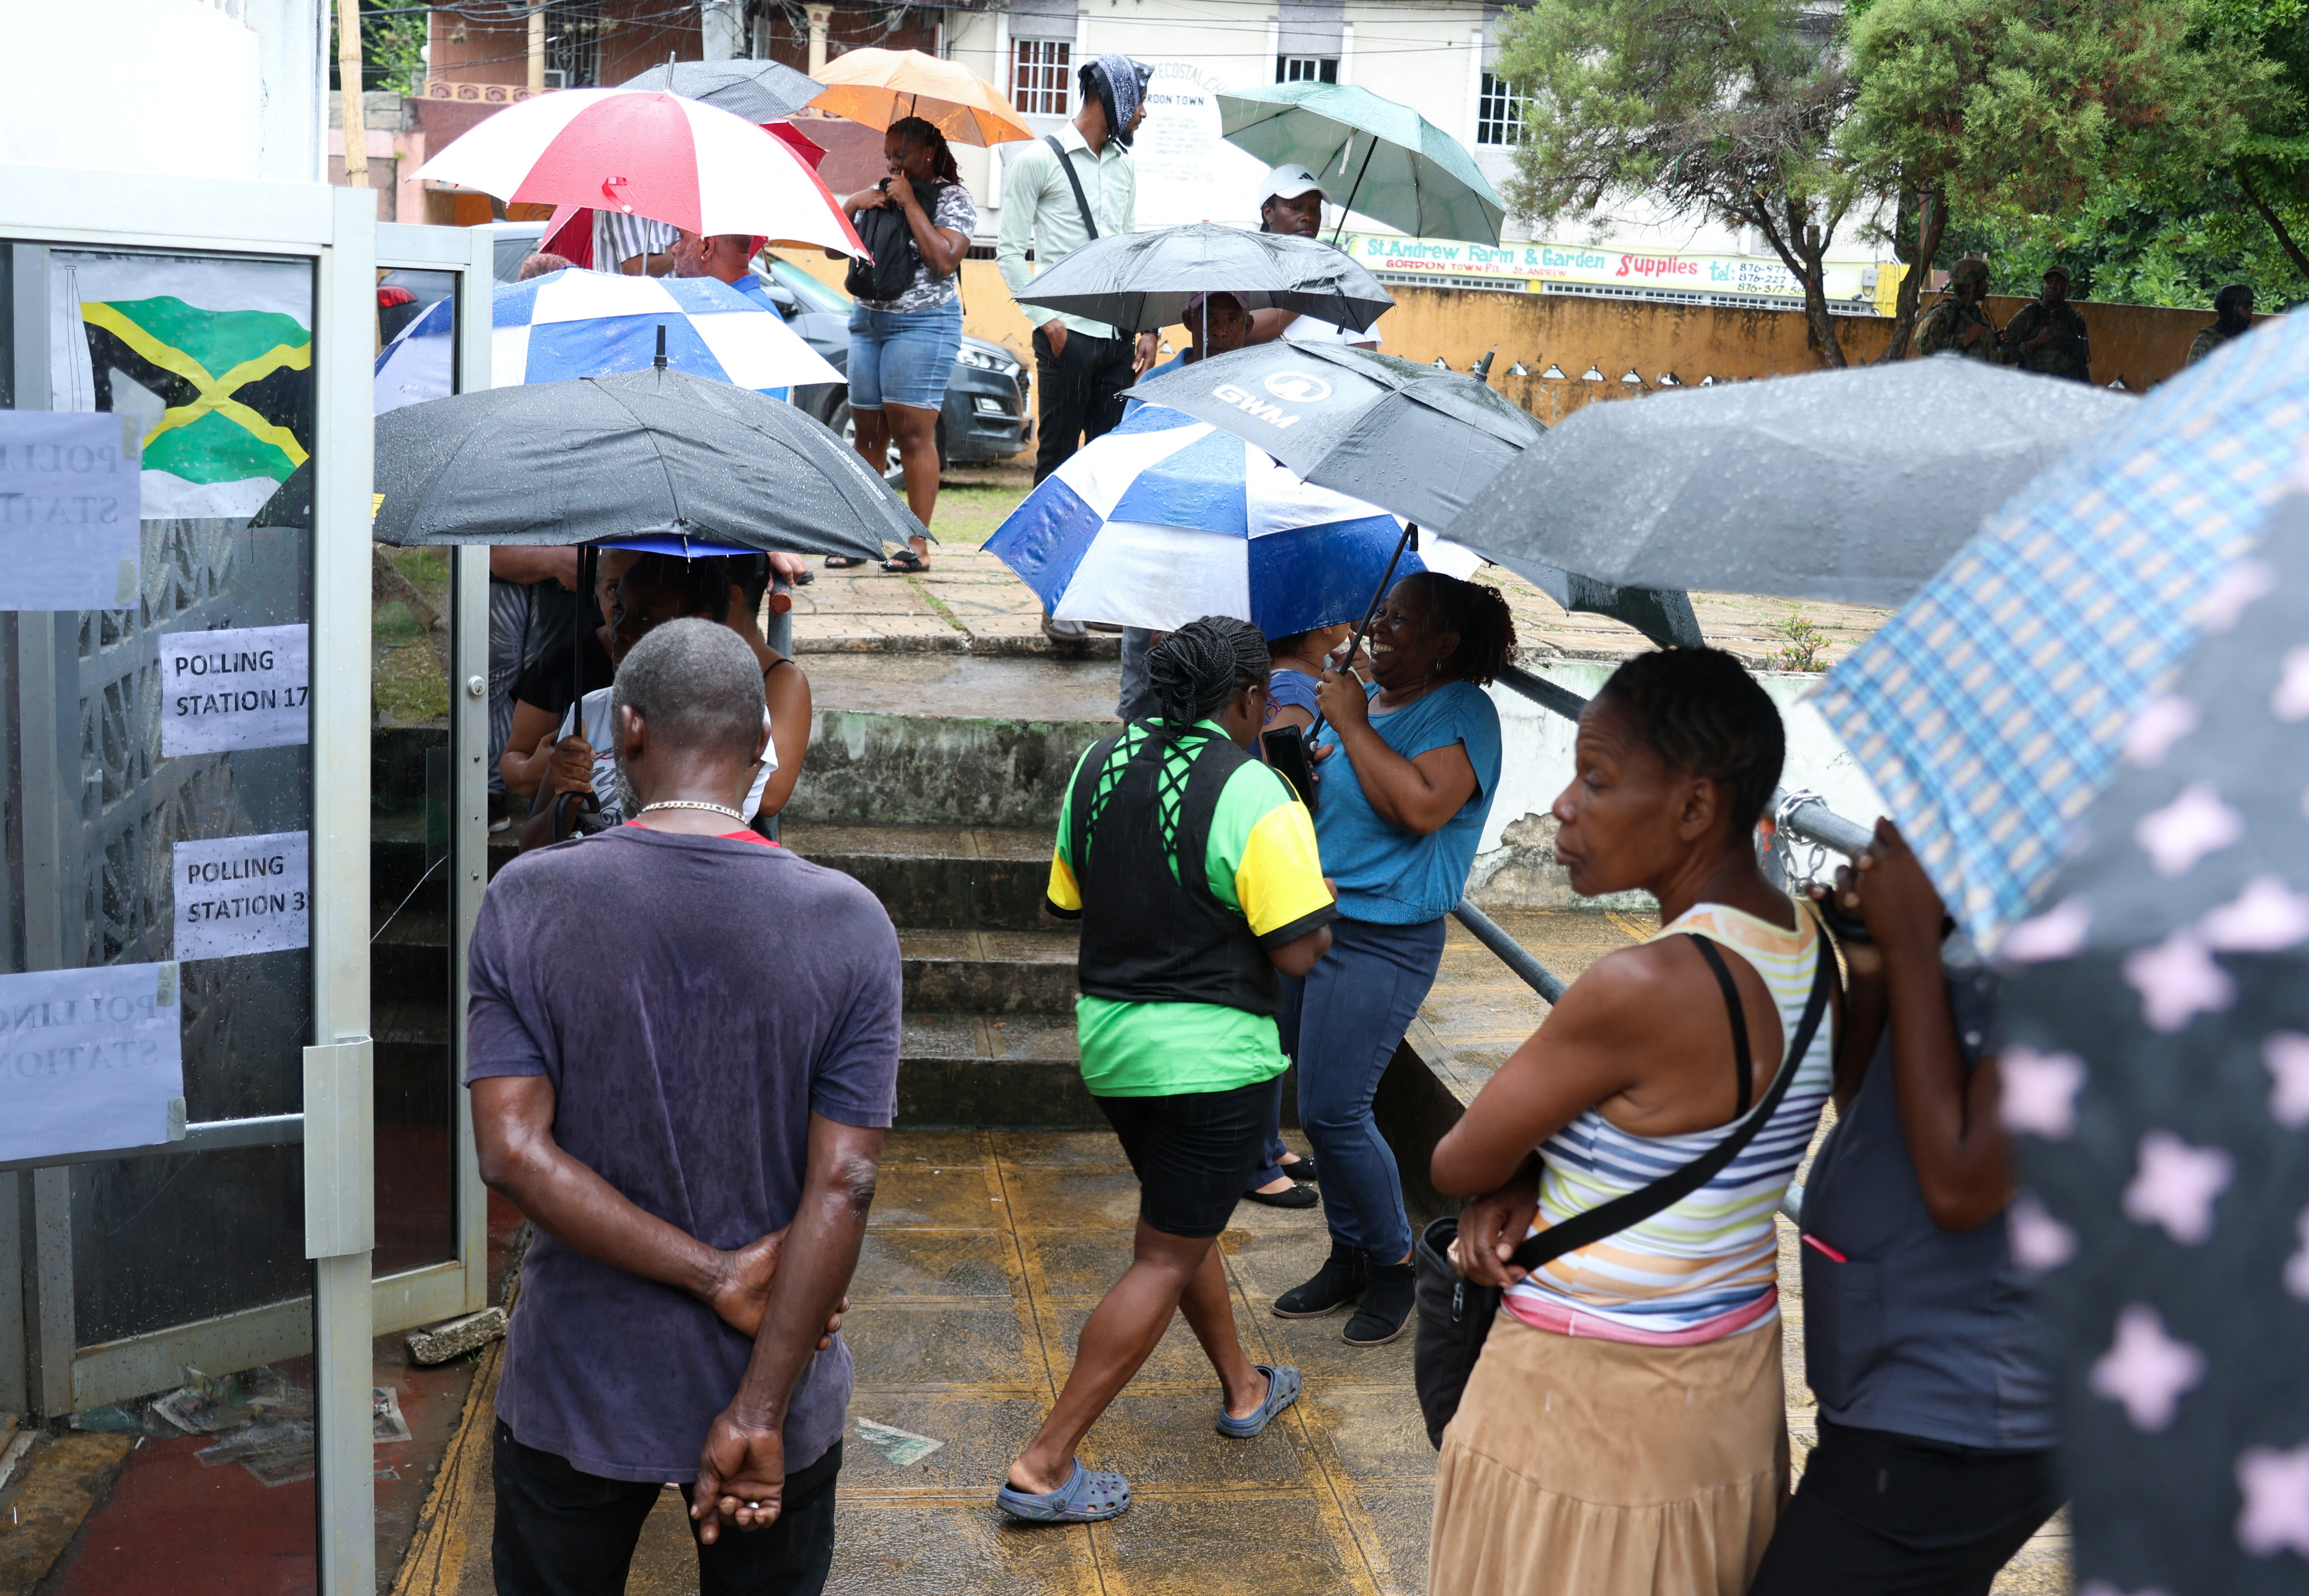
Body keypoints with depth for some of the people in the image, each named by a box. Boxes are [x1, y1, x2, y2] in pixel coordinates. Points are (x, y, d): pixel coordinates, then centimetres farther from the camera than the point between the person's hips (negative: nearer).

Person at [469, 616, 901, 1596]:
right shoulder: (848, 925, -11)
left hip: (576, 1397, 0)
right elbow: (842, 1185, -15)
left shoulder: (526, 902, -10)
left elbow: (513, 1151, -16)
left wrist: (714, 1275, -13)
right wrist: (760, 1411, -12)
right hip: (771, 1380, 0)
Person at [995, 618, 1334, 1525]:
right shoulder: (1255, 796, -18)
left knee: (1184, 1221, 26)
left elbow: (1066, 904, 10)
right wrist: (1323, 899, 1)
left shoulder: (1099, 766, 2)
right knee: (1166, 1260, 3)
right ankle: (1044, 1467, 2)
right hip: (1211, 1056, -7)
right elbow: (1296, 950, -19)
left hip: (1109, 1040, 7)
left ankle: (1242, 1389, 44)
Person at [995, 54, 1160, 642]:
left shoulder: (1124, 165, 18)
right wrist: (1048, 321, -11)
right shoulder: (1040, 160, -2)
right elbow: (1010, 252, -3)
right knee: (1059, 461, -2)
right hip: (1069, 335, -6)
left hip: (1119, 335, 6)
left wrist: (1147, 326, 9)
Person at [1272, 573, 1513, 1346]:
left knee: (1335, 1112, -8)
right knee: (1321, 1108, 12)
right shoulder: (1364, 695, 12)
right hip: (1315, 924, 8)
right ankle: (1349, 1259, 26)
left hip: (1384, 941, -8)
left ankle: (1395, 1266, 12)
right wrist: (1304, 761, 0)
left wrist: (1351, 724, -19)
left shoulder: (1462, 711, -13)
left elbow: (1423, 807, -29)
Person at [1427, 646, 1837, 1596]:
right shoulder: (1811, 953, 0)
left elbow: (1456, 1167, -15)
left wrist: (1492, 1186, 8)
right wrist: (1518, 1189, -5)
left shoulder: (1648, 985, -27)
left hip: (1591, 1407, -8)